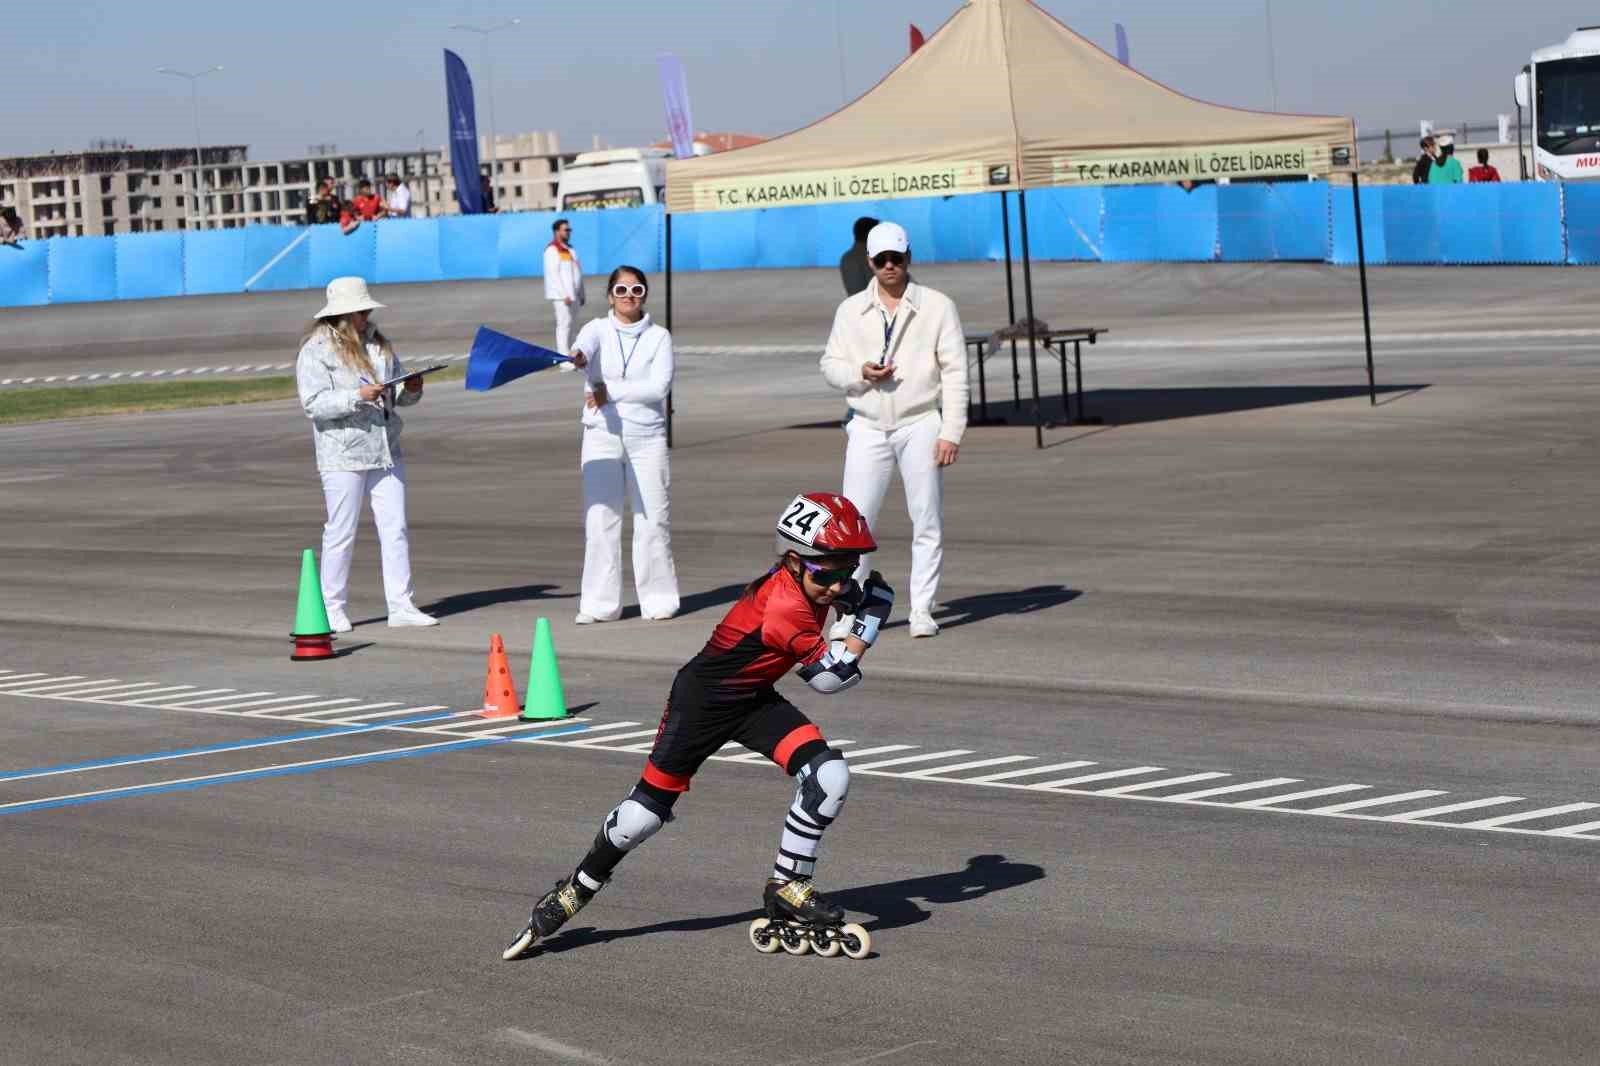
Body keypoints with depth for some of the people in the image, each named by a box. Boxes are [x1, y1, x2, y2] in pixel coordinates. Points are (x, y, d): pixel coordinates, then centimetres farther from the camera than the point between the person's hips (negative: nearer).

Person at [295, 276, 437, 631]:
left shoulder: (378, 343, 15)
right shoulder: (317, 350, -6)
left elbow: (399, 395, 20)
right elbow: (313, 403, -15)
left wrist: (411, 389, -4)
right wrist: (358, 396, -25)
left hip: (385, 452, 6)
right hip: (343, 456, -6)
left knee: (395, 528, 4)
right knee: (341, 532, -1)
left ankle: (401, 606, 8)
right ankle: (332, 609, 8)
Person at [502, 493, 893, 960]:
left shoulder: (808, 581, -8)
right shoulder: (783, 607, -33)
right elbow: (828, 677, -26)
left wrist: (854, 596, 0)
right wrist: (871, 616, -21)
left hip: (755, 701, 8)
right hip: (703, 698, -8)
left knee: (829, 776, -12)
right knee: (649, 807, 1)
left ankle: (788, 886, 4)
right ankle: (575, 891, 23)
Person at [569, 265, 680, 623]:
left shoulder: (659, 337, 5)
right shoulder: (598, 329, 5)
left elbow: (659, 386, -9)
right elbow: (585, 345, -21)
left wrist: (611, 391, -15)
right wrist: (578, 356, -45)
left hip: (647, 436, 0)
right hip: (602, 434, 0)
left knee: (653, 519, 0)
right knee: (600, 519, -3)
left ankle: (659, 599, 9)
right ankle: (599, 603, 0)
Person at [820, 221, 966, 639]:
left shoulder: (937, 306, 0)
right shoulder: (851, 310, 8)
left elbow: (955, 373, -3)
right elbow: (830, 365, 10)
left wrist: (951, 432, -11)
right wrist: (861, 373, -12)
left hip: (920, 425, -2)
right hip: (868, 427, 2)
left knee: (927, 522, 0)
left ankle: (922, 611, 8)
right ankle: (850, 612, 4)